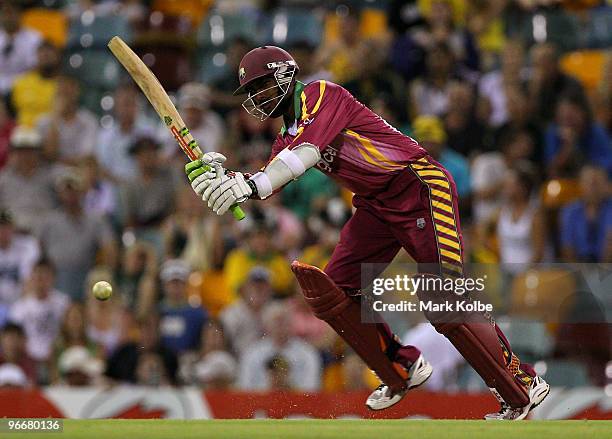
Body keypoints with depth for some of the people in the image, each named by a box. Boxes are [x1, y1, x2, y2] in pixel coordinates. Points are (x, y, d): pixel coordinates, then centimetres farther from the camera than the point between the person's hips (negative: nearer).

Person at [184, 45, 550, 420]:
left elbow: (309, 150, -28)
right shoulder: (287, 138, 16)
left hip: (421, 187, -9)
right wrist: (224, 177, -15)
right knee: (330, 291, 1)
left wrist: (253, 184, -39)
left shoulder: (320, 95, -11)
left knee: (443, 300, -19)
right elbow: (264, 187, 5)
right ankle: (404, 370, 15)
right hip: (375, 205, 10)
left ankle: (522, 386, -10)